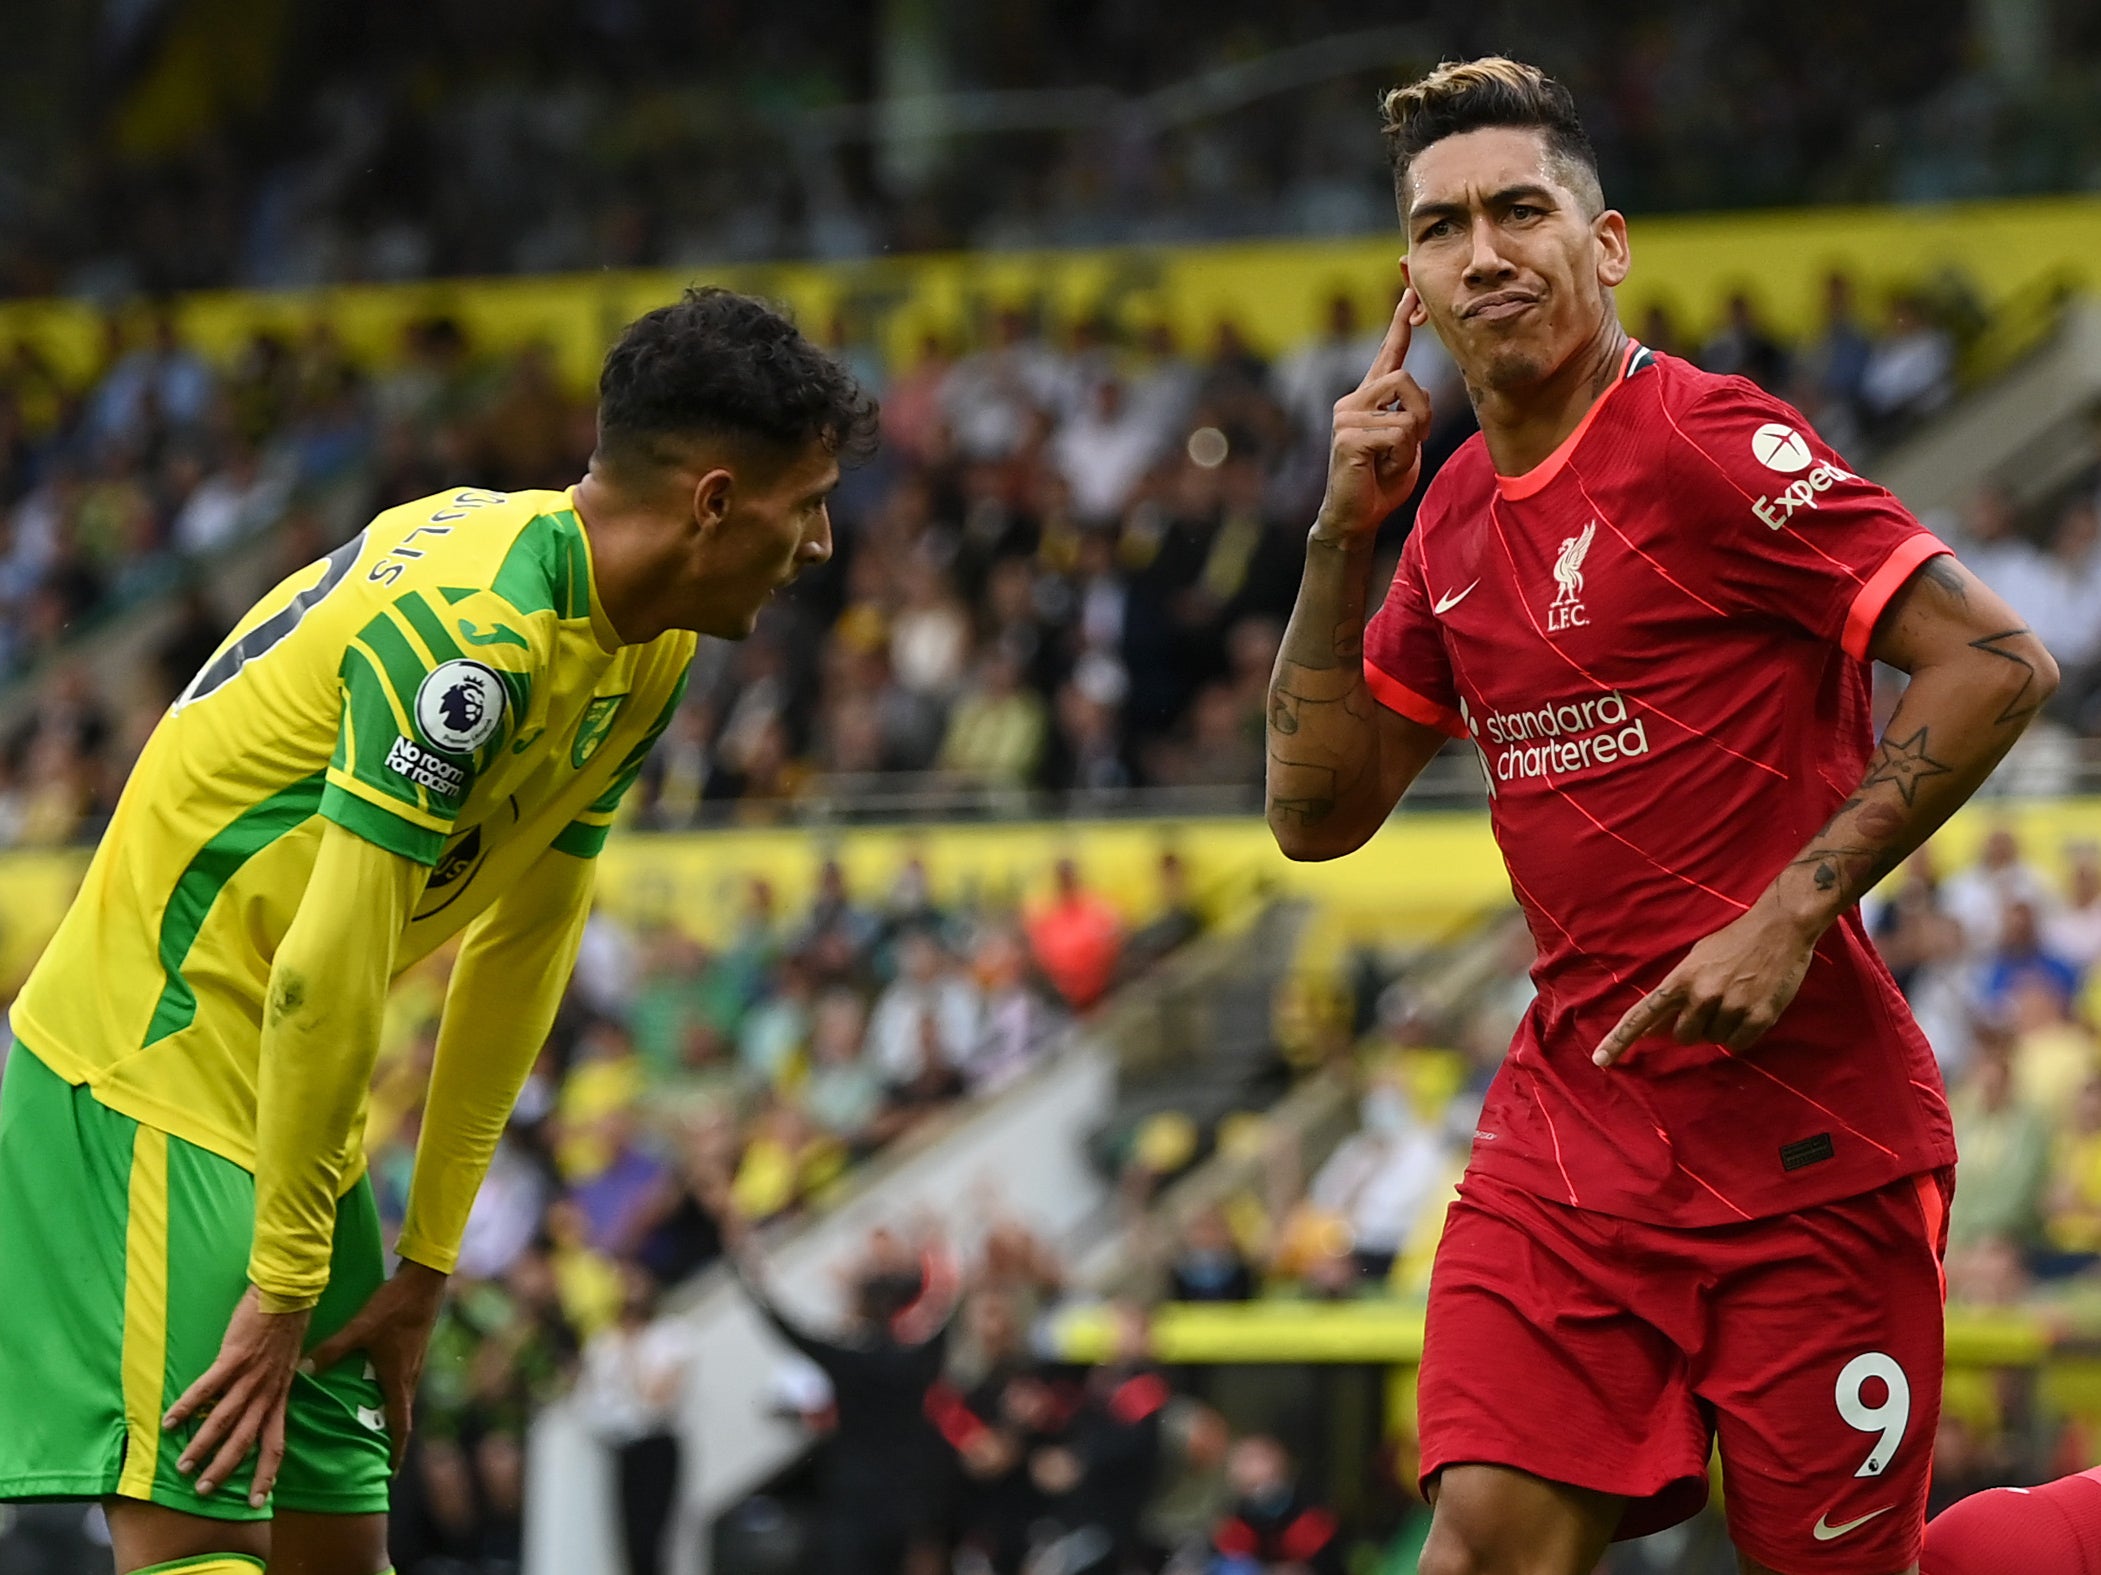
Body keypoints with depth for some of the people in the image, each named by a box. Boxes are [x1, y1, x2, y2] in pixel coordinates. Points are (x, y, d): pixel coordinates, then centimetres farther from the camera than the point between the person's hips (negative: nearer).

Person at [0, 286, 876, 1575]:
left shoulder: (646, 652, 6)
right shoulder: (473, 632, -25)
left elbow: (522, 957, 11)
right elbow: (324, 973, -25)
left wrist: (426, 1263, 10)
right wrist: (283, 1285, -20)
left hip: (298, 1089, 10)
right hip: (156, 1067, -10)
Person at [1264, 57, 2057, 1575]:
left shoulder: (1705, 441, -10)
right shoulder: (1456, 513, 12)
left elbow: (1997, 662, -15)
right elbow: (1318, 813, 16)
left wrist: (1793, 911, -20)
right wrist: (1342, 540, 4)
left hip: (1805, 1118, -6)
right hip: (1574, 1099, 6)